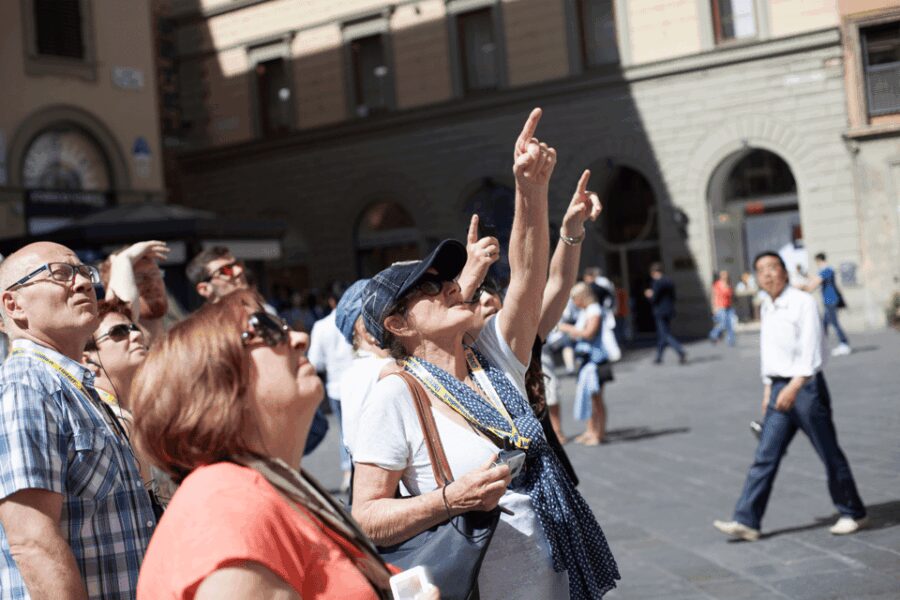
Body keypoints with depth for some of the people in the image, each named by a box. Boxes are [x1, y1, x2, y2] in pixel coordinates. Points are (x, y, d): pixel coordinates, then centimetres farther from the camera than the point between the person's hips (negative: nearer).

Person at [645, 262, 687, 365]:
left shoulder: (657, 283, -14)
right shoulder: (669, 281, 11)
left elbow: (653, 299, -17)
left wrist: (649, 295, 6)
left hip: (660, 313, -8)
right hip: (670, 311, 8)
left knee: (666, 336, -8)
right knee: (661, 335, 15)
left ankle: (681, 352, -23)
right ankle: (659, 358, 20)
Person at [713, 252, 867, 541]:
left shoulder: (803, 302, -11)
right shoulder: (766, 308, 12)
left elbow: (811, 351, -18)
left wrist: (794, 387, -26)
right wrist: (768, 390, 17)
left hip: (806, 387, -6)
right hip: (780, 389, 7)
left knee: (830, 455, 6)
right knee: (765, 456, 1)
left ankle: (853, 514, 22)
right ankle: (746, 521, -1)